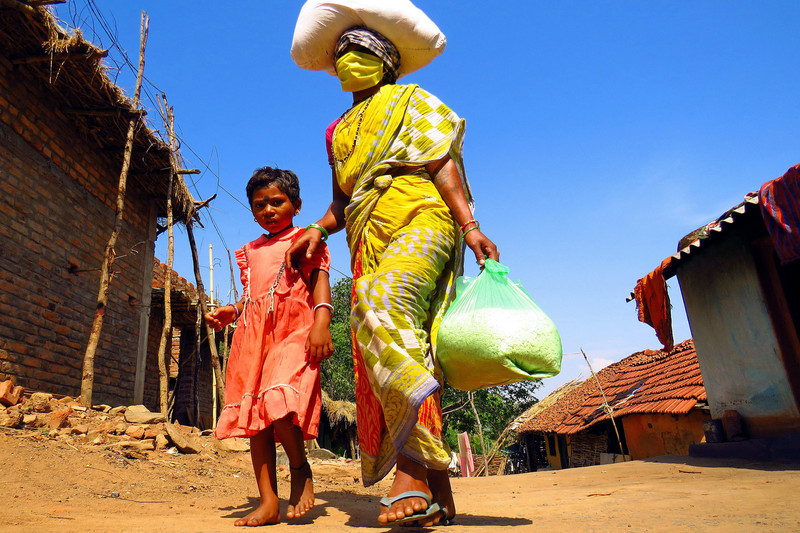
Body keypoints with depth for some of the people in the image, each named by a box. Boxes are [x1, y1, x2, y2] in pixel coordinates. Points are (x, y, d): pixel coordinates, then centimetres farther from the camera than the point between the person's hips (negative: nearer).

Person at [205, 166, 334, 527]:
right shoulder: (251, 251, 26)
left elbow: (319, 282, -3)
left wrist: (321, 322, -18)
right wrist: (230, 311, 11)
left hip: (293, 331, -6)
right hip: (254, 334, 6)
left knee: (278, 400, -26)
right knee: (254, 415, 2)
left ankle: (300, 469, 2)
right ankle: (268, 502, 10)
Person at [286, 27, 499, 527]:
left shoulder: (410, 101, 15)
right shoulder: (338, 132, 30)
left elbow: (444, 164, 1)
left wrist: (469, 225, -13)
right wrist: (318, 230, 11)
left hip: (420, 221, -5)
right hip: (370, 240, 6)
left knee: (381, 301, -34)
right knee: (404, 351, -6)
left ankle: (412, 469, -35)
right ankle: (436, 489, -3)